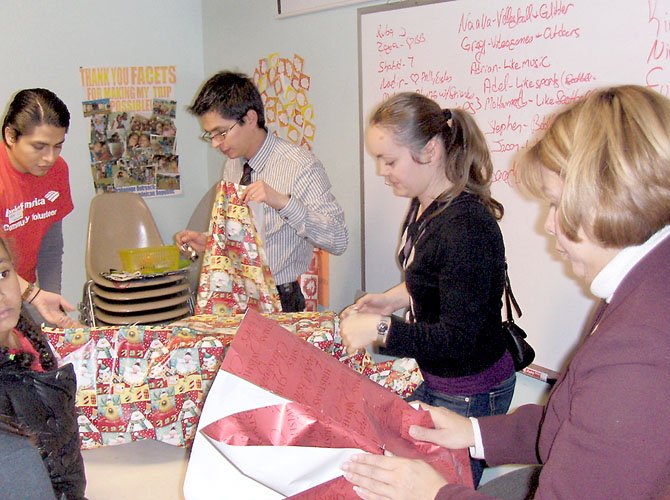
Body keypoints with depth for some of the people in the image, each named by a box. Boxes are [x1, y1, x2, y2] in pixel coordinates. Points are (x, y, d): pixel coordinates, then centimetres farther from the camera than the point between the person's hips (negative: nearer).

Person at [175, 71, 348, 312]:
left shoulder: (301, 166, -13)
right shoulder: (232, 166, 10)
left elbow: (338, 241, -19)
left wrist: (283, 202, -28)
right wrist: (208, 242, 3)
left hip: (280, 301, -6)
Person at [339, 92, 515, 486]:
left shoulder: (467, 226, -29)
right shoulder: (425, 204, 0)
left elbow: (458, 338, -26)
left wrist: (380, 329, -24)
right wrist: (393, 299, 3)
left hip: (469, 393, -9)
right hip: (433, 378, 9)